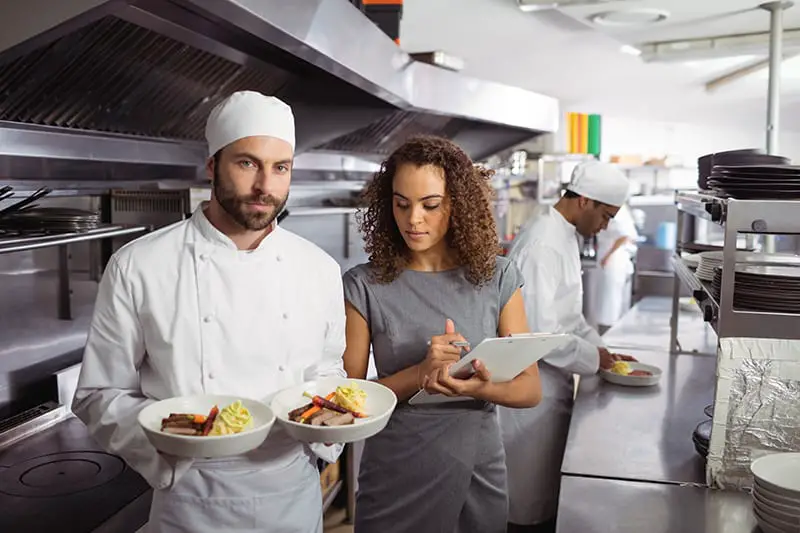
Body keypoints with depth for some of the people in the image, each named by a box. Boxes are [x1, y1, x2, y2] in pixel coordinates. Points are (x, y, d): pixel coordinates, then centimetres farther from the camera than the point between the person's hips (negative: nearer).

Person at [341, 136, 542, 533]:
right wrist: (419, 375, -23)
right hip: (395, 479, -2)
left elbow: (530, 388, -2)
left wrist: (480, 388, -22)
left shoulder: (497, 278, -4)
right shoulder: (364, 285, -9)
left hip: (479, 473, 2)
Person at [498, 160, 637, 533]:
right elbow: (538, 333, -27)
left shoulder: (565, 236, 10)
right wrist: (593, 358, -14)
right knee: (531, 503, 6)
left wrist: (601, 349, 9)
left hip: (549, 383, 10)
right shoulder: (542, 245, -23)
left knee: (548, 487, 22)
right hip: (531, 388, -10)